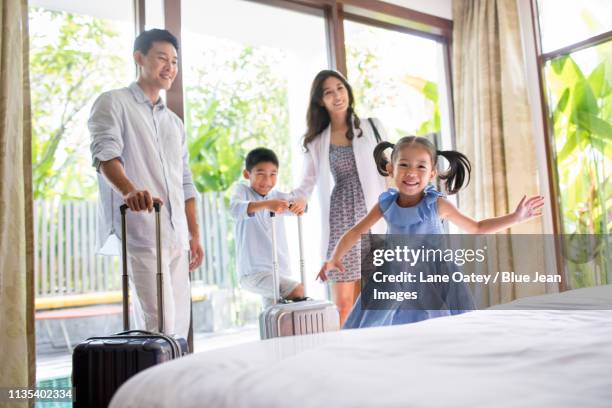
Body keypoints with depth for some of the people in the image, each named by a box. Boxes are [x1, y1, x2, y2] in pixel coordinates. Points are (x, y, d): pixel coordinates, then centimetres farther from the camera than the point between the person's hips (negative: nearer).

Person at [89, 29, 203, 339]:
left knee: (179, 326, 5)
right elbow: (105, 154, -14)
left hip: (176, 238, 7)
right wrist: (130, 190, -34)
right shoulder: (113, 103, 4)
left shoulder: (174, 122, 24)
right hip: (139, 234, -6)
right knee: (160, 326, -12)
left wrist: (194, 235, 15)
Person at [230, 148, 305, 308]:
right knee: (298, 291, -21)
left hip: (281, 271, 6)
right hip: (253, 271, -6)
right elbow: (235, 208, -25)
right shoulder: (242, 189, -2)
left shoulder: (277, 196, 12)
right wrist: (266, 204, -42)